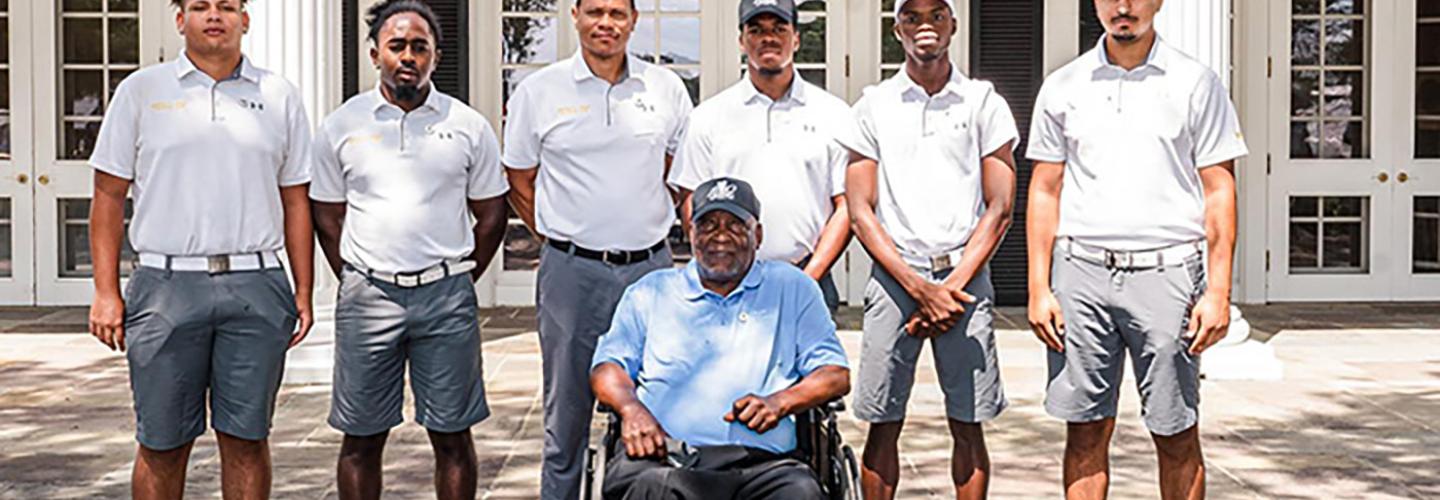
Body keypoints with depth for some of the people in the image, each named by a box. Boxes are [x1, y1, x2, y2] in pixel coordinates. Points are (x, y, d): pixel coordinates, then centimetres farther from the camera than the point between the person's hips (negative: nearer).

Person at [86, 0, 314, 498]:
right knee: (162, 444, 6)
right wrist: (106, 291, -2)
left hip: (255, 287, 1)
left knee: (246, 438, 6)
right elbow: (109, 195, 6)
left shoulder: (278, 96, 11)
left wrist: (304, 292, 5)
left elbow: (295, 202, 11)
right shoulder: (141, 90, 8)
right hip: (166, 285, 0)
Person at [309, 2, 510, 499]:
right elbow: (327, 218, 11)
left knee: (452, 435, 6)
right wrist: (357, 283, 6)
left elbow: (491, 216, 9)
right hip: (366, 296, 1)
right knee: (362, 437, 8)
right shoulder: (341, 126, 6)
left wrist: (456, 282, 6)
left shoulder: (468, 126, 4)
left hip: (447, 296, 0)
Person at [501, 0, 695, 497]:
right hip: (571, 271, -1)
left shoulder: (667, 88, 6)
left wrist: (642, 228, 10)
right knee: (567, 409, 7)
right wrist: (561, 238, 5)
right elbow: (519, 183, 9)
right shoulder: (538, 91, 1)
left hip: (650, 268, 2)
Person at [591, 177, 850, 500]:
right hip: (663, 455, 0)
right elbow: (608, 364, 17)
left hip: (759, 463, 0)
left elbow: (836, 374, 14)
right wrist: (631, 408, -6)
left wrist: (780, 402, -6)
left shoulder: (793, 288, 21)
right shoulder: (651, 292, 23)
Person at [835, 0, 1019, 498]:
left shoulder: (984, 102, 7)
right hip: (894, 276, 0)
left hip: (963, 277, 0)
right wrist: (918, 287, -8)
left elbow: (999, 208, 3)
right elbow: (860, 210, 3)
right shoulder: (874, 106, 8)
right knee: (883, 422, 2)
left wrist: (952, 287, -8)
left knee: (968, 423, 4)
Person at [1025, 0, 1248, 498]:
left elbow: (1219, 192, 3)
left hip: (1166, 272, -1)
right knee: (1085, 433, 5)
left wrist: (1219, 291, -5)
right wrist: (1038, 288, 3)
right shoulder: (1063, 87, 10)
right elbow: (1045, 191, 10)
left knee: (1177, 437, 4)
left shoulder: (1196, 83, 5)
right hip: (1081, 273, 2)